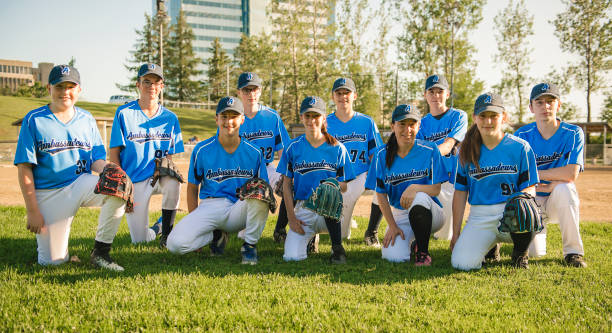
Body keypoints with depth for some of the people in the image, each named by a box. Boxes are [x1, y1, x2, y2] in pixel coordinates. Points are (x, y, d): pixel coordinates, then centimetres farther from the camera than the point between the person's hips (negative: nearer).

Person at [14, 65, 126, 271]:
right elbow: (24, 168, -6)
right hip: (48, 194, -3)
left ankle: (101, 252, -13)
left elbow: (97, 160, 7)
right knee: (52, 261, -7)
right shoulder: (34, 120, -3)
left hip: (82, 185, 3)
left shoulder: (87, 120, 9)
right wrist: (32, 211, -11)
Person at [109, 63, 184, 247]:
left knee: (173, 182, -36)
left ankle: (166, 232, -12)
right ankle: (156, 228, 31)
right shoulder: (124, 113, -1)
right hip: (133, 181, -1)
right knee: (140, 240, -7)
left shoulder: (170, 118, 6)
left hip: (159, 176, 1)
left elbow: (171, 155, 7)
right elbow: (114, 153, -2)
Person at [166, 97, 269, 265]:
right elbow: (192, 188, 9)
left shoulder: (254, 153, 4)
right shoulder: (201, 150, 3)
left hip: (240, 210, 0)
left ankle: (249, 245, -12)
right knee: (175, 243, -25)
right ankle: (217, 236, 7)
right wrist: (195, 223, -1)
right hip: (210, 206, 1)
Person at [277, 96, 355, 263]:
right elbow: (287, 184, 5)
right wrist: (291, 217, -5)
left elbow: (343, 186, 2)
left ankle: (337, 248, -18)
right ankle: (309, 236, 17)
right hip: (302, 209, 1)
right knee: (292, 257, -20)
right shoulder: (293, 147, 5)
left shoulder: (337, 148, 2)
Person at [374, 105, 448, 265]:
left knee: (420, 197, -38)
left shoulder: (430, 150, -8)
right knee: (394, 257, -23)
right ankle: (406, 240, 17)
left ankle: (423, 252, -14)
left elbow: (436, 189, -10)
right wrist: (392, 226, -9)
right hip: (399, 214, 2)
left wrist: (415, 188, -30)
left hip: (430, 215, -2)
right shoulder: (383, 155, -2)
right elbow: (381, 195, -1)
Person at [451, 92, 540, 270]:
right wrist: (456, 233, 5)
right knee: (461, 263, -21)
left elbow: (530, 188, 0)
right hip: (479, 218, 2)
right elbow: (460, 192, 8)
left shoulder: (520, 147, 1)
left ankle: (520, 252, 0)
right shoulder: (467, 150, 7)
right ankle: (490, 244, 17)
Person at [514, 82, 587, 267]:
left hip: (559, 203, -1)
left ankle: (573, 251, -19)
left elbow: (571, 174, -21)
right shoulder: (522, 136, -5)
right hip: (532, 200, 1)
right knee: (535, 252, -16)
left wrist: (535, 174, -15)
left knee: (564, 188, -35)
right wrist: (550, 184, -20)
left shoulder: (573, 134, -8)